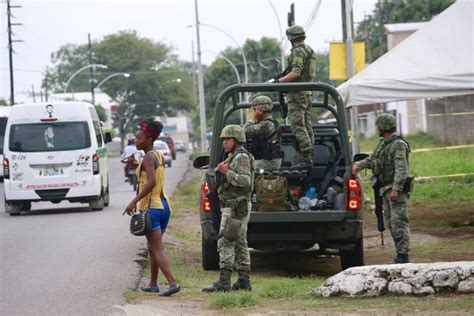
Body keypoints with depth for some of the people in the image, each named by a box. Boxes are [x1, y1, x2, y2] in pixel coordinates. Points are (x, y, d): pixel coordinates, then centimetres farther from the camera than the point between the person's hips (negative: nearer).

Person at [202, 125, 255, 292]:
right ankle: (244, 281, 12)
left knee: (225, 242, -14)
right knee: (240, 243, 10)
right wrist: (220, 171, 10)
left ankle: (224, 281, -19)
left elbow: (245, 180, -23)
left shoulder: (242, 157, -12)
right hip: (233, 206, 11)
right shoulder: (233, 157, 20)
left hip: (236, 208, -11)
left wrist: (227, 172, -22)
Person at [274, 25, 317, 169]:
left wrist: (278, 81, -23)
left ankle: (306, 158, -17)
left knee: (298, 126, -11)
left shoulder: (298, 51, -14)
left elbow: (296, 73, -24)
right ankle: (308, 157, 10)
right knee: (307, 126, 9)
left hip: (297, 93, -10)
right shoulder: (309, 50, 17)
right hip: (308, 92, 10)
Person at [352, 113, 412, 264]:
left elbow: (401, 169, -20)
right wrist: (358, 164, 5)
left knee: (399, 222, -13)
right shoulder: (383, 144, 16)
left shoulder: (398, 144, -13)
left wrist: (396, 189, -27)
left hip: (396, 189, -10)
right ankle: (400, 253, 14)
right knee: (390, 223, 10)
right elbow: (371, 159, 24)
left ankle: (403, 255, -15)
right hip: (385, 189, 10)